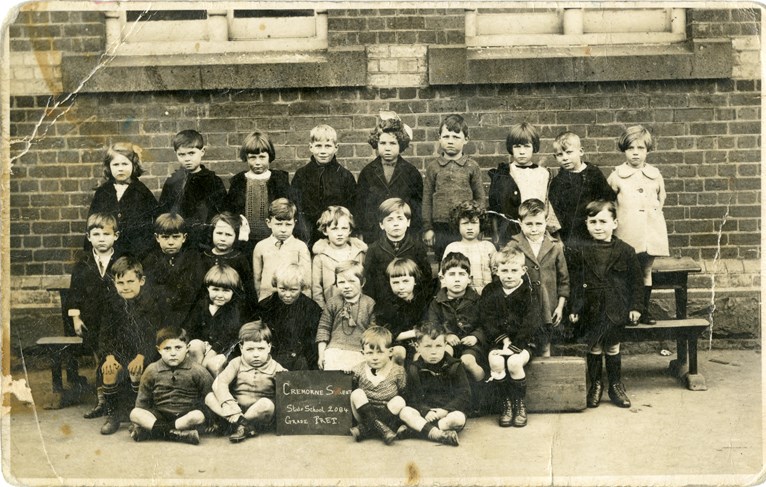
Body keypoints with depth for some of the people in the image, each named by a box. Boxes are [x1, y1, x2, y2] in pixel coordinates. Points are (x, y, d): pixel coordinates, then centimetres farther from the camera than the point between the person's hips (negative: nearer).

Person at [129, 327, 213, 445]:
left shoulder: (197, 371, -4)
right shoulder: (152, 371, 2)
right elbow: (143, 400, 9)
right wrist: (143, 418, -1)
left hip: (186, 416, -2)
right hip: (159, 416, 2)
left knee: (198, 416, -34)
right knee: (134, 414, -23)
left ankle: (148, 430, -27)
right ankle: (181, 434, -34)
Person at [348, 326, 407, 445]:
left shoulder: (397, 371, -7)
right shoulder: (358, 371, -4)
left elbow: (404, 394, -1)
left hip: (388, 415, 0)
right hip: (365, 413, 1)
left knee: (399, 401, -27)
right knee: (357, 394, -23)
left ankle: (364, 430, -30)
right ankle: (381, 429, -35)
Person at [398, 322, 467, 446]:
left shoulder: (455, 367, 1)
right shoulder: (414, 369, 5)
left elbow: (464, 396, -5)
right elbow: (411, 397, -2)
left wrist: (445, 410, -19)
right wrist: (425, 411, -21)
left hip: (448, 412, -1)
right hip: (423, 413, 1)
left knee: (459, 418, -34)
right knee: (404, 412, -28)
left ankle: (417, 427, -30)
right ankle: (438, 434, -41)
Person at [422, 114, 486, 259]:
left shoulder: (472, 167, 3)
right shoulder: (433, 167, 4)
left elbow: (479, 197, 7)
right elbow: (427, 199, 6)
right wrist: (427, 228, 3)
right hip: (440, 228, 1)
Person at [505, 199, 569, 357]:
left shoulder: (555, 247, 0)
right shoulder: (513, 247, -7)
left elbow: (563, 279, 6)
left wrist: (560, 305, 4)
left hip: (547, 309, 2)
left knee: (544, 349, 16)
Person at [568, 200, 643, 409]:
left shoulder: (625, 251, -1)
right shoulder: (581, 252, -1)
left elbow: (634, 281, 4)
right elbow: (575, 283, 1)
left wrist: (635, 306, -1)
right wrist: (574, 309, -4)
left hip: (615, 309, 0)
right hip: (591, 309, 0)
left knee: (613, 347, 0)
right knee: (594, 348, -1)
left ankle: (616, 386, 17)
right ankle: (595, 385, 15)